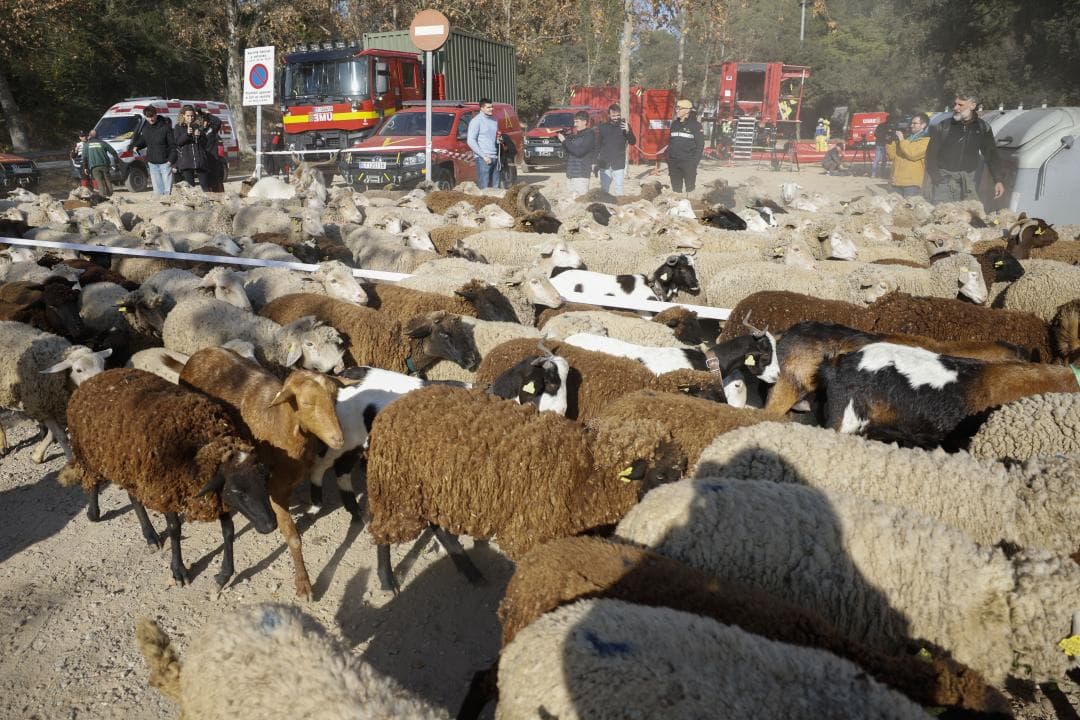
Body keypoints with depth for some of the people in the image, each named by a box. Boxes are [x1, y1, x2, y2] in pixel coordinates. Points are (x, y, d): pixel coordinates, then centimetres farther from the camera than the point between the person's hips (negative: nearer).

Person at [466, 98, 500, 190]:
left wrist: (498, 139, 3)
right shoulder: (476, 121, -5)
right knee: (484, 187, -9)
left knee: (495, 187, 8)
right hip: (483, 158, -7)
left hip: (494, 158, 7)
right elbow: (471, 141, -11)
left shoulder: (494, 120, 16)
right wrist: (484, 156, -16)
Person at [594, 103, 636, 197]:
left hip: (618, 164, -2)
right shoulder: (603, 127, 3)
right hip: (604, 164, 2)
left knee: (618, 188, -8)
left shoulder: (624, 126, 0)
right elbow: (597, 145, 8)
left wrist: (628, 131, -23)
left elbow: (633, 142, -4)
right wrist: (596, 162, 5)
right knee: (604, 189, 10)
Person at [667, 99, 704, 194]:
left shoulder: (695, 125, -4)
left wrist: (694, 162, -13)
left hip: (688, 163, -5)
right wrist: (668, 160, 10)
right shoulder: (674, 124, 13)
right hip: (674, 163, 5)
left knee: (690, 188, 1)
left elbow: (700, 145, -6)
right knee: (675, 188, 10)